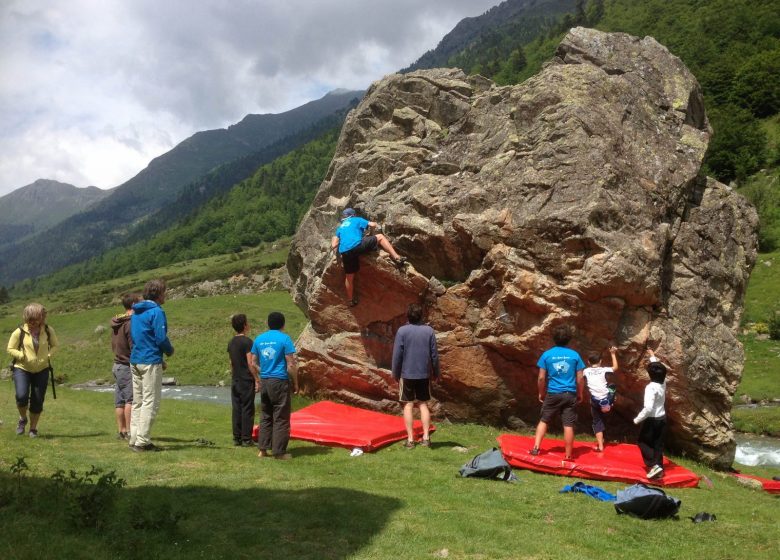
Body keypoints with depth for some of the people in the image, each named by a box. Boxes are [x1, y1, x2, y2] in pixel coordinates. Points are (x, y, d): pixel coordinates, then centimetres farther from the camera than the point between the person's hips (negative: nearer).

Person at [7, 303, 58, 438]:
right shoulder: (19, 332, -10)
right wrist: (22, 356, -19)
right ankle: (23, 419, 12)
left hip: (42, 370, 2)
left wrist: (48, 355, -10)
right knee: (21, 396, -20)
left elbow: (54, 345, 10)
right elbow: (10, 349, -1)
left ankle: (33, 428, 23)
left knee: (38, 401, 4)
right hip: (22, 369, -2)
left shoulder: (48, 331, -5)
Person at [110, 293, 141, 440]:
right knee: (131, 399, -8)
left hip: (117, 365, 10)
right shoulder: (131, 323, -15)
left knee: (120, 400, 10)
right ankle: (129, 431, -8)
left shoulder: (116, 323, 14)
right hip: (128, 366, -10)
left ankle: (121, 431, 15)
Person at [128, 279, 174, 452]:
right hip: (150, 362, -9)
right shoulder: (156, 312, -12)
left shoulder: (135, 312, 16)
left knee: (138, 402, 13)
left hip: (135, 361, 9)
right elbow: (161, 339, -17)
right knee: (150, 402, -4)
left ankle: (134, 439, 16)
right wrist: (170, 351, 5)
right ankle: (142, 441, -5)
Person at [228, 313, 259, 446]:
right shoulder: (247, 342, -13)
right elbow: (250, 363, -16)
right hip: (247, 381, -7)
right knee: (247, 410, -2)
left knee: (236, 409, 9)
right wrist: (257, 380, -12)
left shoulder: (231, 342, 10)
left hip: (235, 381, 7)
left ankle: (236, 438, 13)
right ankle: (246, 439, -1)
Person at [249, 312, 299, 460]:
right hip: (280, 382, -5)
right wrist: (295, 383, -1)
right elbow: (291, 365, -10)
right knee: (281, 418, 1)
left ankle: (263, 450, 16)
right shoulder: (284, 338, -8)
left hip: (264, 382, 6)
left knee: (265, 417, 14)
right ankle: (279, 452, 4)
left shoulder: (259, 339, 8)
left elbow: (253, 363, 11)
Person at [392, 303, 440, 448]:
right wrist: (436, 372, 15)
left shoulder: (402, 331, -7)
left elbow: (397, 354, -6)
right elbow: (434, 354, 3)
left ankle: (410, 439, 2)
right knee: (423, 404, 10)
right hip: (424, 374, 2)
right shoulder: (429, 330, -1)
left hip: (407, 374, -2)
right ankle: (426, 437, 7)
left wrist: (395, 374, 5)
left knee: (408, 405, 3)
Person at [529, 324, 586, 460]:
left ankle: (536, 448, 7)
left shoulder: (547, 354, -2)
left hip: (553, 394, 0)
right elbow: (580, 379, 0)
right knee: (568, 425, 2)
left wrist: (541, 393, 12)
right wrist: (580, 394, 13)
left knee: (544, 421, 14)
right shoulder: (575, 355, -1)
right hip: (570, 394, 0)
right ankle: (568, 456, 7)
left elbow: (541, 378, -1)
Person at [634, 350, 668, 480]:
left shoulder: (651, 387, -24)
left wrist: (637, 419, -19)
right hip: (662, 418, 7)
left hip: (652, 419, -7)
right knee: (658, 444, 13)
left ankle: (654, 465, -7)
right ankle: (659, 469, 15)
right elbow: (659, 368, 20)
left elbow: (648, 408, -30)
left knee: (642, 441, 7)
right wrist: (653, 357, 33)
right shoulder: (663, 383, -2)